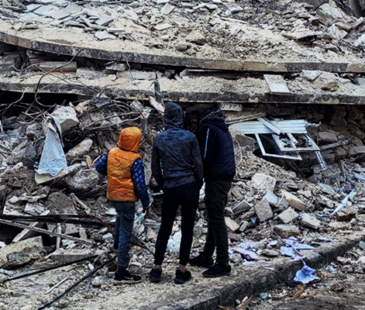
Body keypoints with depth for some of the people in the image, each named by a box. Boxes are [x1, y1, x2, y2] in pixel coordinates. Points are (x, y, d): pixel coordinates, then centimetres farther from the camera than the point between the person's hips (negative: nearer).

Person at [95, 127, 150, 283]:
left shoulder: (111, 153, -3)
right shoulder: (135, 160, -20)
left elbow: (99, 167, 12)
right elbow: (140, 185, -20)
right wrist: (146, 203, -8)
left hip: (112, 196, 7)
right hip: (127, 198, -7)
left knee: (120, 214, 40)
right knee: (126, 233, -1)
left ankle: (117, 243, 54)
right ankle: (121, 272, 1)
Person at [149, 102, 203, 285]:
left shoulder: (159, 139, 0)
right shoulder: (190, 137, -5)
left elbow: (155, 168, 5)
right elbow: (198, 164, -5)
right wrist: (198, 185, 9)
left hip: (170, 189, 2)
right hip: (190, 187, -1)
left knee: (165, 228, 13)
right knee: (187, 229, 6)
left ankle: (156, 269, 14)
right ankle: (182, 271, 7)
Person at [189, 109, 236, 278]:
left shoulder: (207, 129, -7)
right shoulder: (224, 130, 20)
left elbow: (206, 157, -14)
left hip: (215, 179, -9)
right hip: (227, 177, 9)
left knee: (216, 220, -8)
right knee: (214, 219, 16)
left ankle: (222, 264, -8)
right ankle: (206, 257, 26)